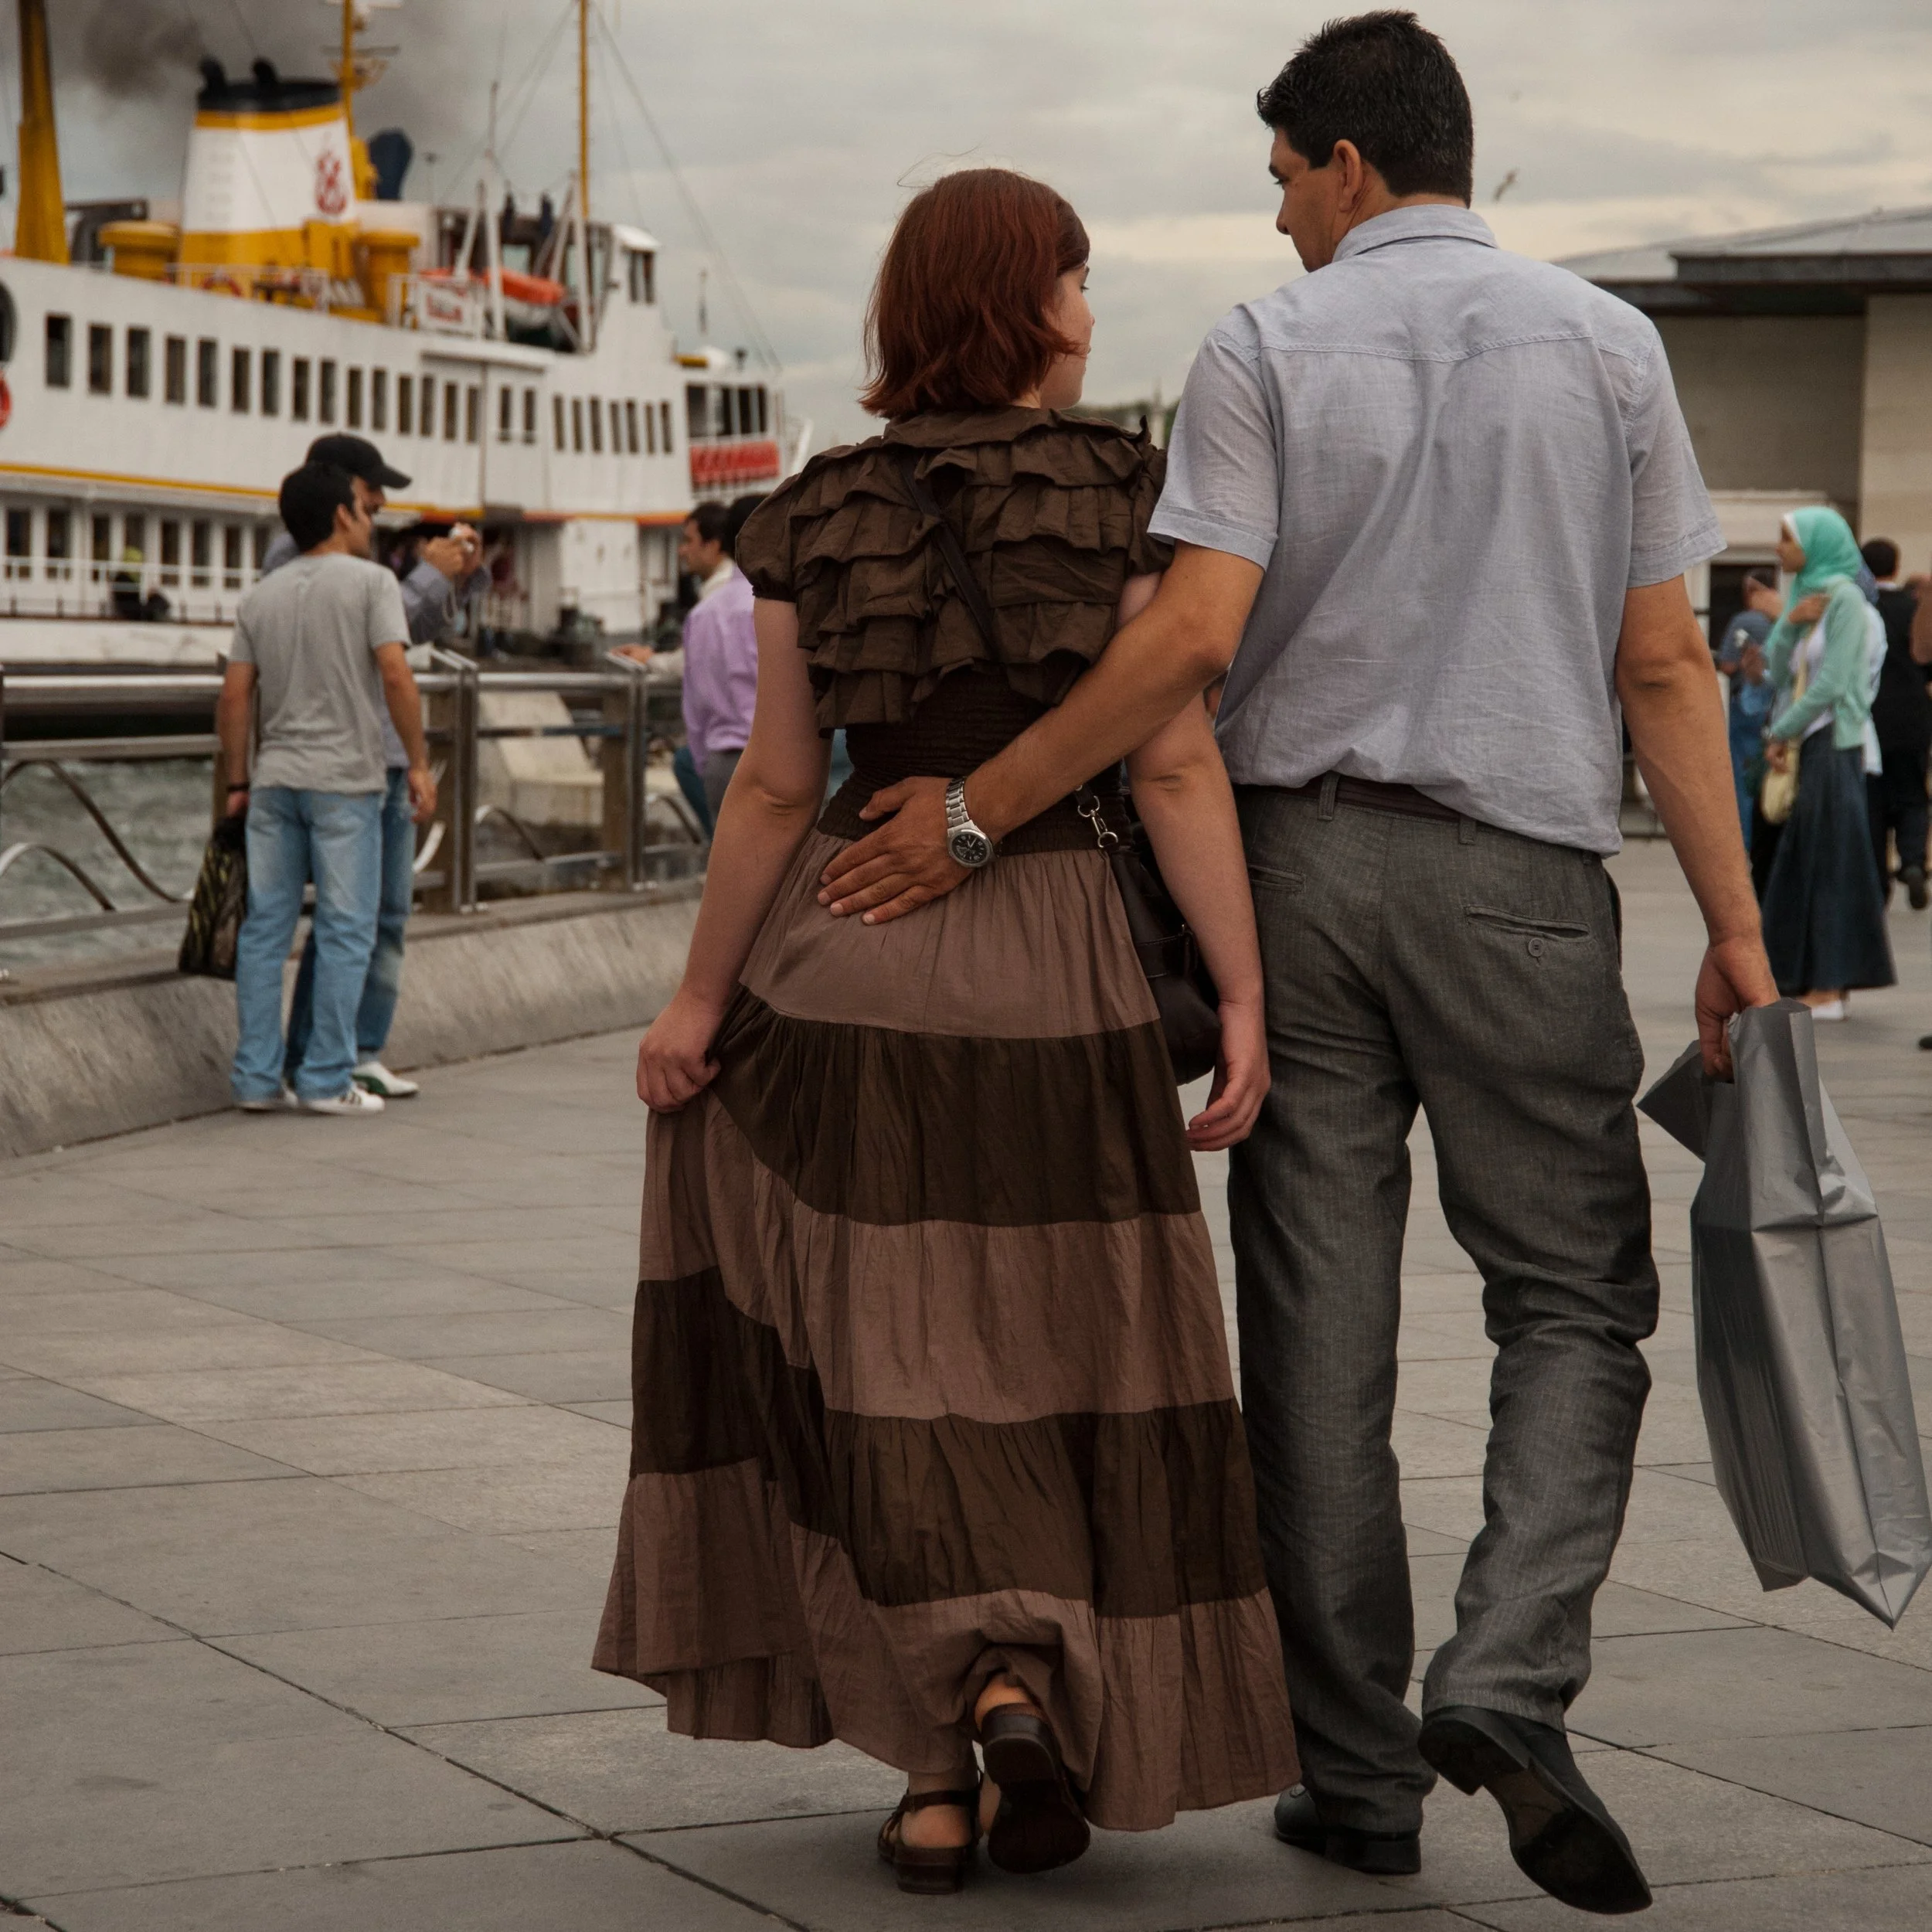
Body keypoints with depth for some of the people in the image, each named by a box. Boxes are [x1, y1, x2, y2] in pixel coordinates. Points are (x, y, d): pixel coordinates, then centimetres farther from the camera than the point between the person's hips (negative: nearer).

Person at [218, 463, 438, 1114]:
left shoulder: (262, 596, 11)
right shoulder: (369, 581, -4)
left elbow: (233, 698, 7)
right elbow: (395, 676, -14)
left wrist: (238, 781, 14)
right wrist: (419, 764, -8)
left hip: (275, 780, 5)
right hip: (344, 779, -5)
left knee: (265, 928, 8)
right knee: (344, 931, 1)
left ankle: (257, 1078, 9)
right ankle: (325, 1079, 0)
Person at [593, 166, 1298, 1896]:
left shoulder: (819, 517, 1)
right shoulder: (1120, 497, -5)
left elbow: (779, 787, 1)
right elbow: (1178, 768, -10)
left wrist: (699, 998, 10)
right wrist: (1245, 1004, -9)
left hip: (843, 969, 2)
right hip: (1053, 973, -1)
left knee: (898, 1371, 8)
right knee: (1070, 1360, 12)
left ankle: (948, 1746, -4)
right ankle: (1045, 1725, 8)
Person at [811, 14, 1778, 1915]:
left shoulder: (1266, 346, 0)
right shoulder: (1605, 344, 5)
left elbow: (1193, 634, -11)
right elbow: (1664, 662, 0)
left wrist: (972, 809, -6)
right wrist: (1732, 926, 2)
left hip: (1298, 852, 0)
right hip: (1518, 869, 0)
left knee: (1319, 1324, 6)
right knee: (1573, 1297, 8)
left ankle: (1357, 1773, 9)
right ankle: (1508, 1683, -13)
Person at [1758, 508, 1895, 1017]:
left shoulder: (1844, 597, -10)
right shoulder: (1804, 595, 16)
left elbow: (1831, 682, -16)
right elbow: (1778, 672, 9)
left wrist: (1782, 733, -7)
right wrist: (1788, 623, -8)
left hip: (1832, 744, -9)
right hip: (1802, 746, 9)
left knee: (1828, 860, -7)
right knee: (1800, 866, 7)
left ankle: (1830, 989, -5)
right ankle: (1814, 985, 11)